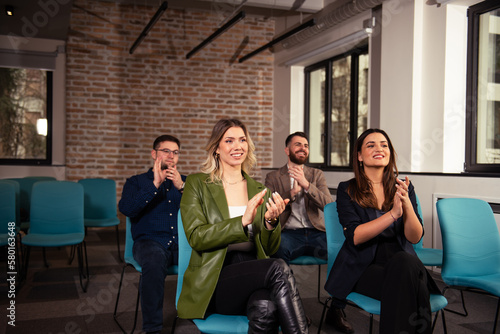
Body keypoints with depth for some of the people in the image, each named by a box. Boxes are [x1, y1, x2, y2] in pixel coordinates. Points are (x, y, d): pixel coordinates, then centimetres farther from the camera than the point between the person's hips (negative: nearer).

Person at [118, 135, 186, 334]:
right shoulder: (136, 182, 17)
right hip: (150, 241, -2)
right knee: (154, 263, -38)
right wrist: (155, 185, -10)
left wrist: (181, 187, -9)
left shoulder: (185, 182, 22)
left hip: (182, 242, 2)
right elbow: (126, 208, -4)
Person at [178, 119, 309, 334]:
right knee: (278, 268, -31)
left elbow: (269, 249, 12)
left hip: (252, 274, 3)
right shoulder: (197, 184, 5)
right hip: (214, 280, -3)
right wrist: (242, 221, -20)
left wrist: (271, 221, -10)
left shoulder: (259, 190, 15)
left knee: (266, 309, -35)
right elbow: (196, 237, -8)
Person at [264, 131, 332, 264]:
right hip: (289, 233, -2)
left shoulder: (317, 174, 17)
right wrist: (293, 192, -13)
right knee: (279, 249, -37)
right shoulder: (273, 177, 12)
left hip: (316, 232, 2)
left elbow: (328, 205, 2)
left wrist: (306, 184, -12)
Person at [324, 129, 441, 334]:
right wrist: (393, 214, -23)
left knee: (405, 263, -34)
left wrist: (407, 204, -19)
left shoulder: (403, 187, 9)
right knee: (407, 285, -32)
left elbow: (415, 237, 0)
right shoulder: (347, 190, 2)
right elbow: (354, 236, -11)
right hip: (363, 265, -2)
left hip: (401, 259, 3)